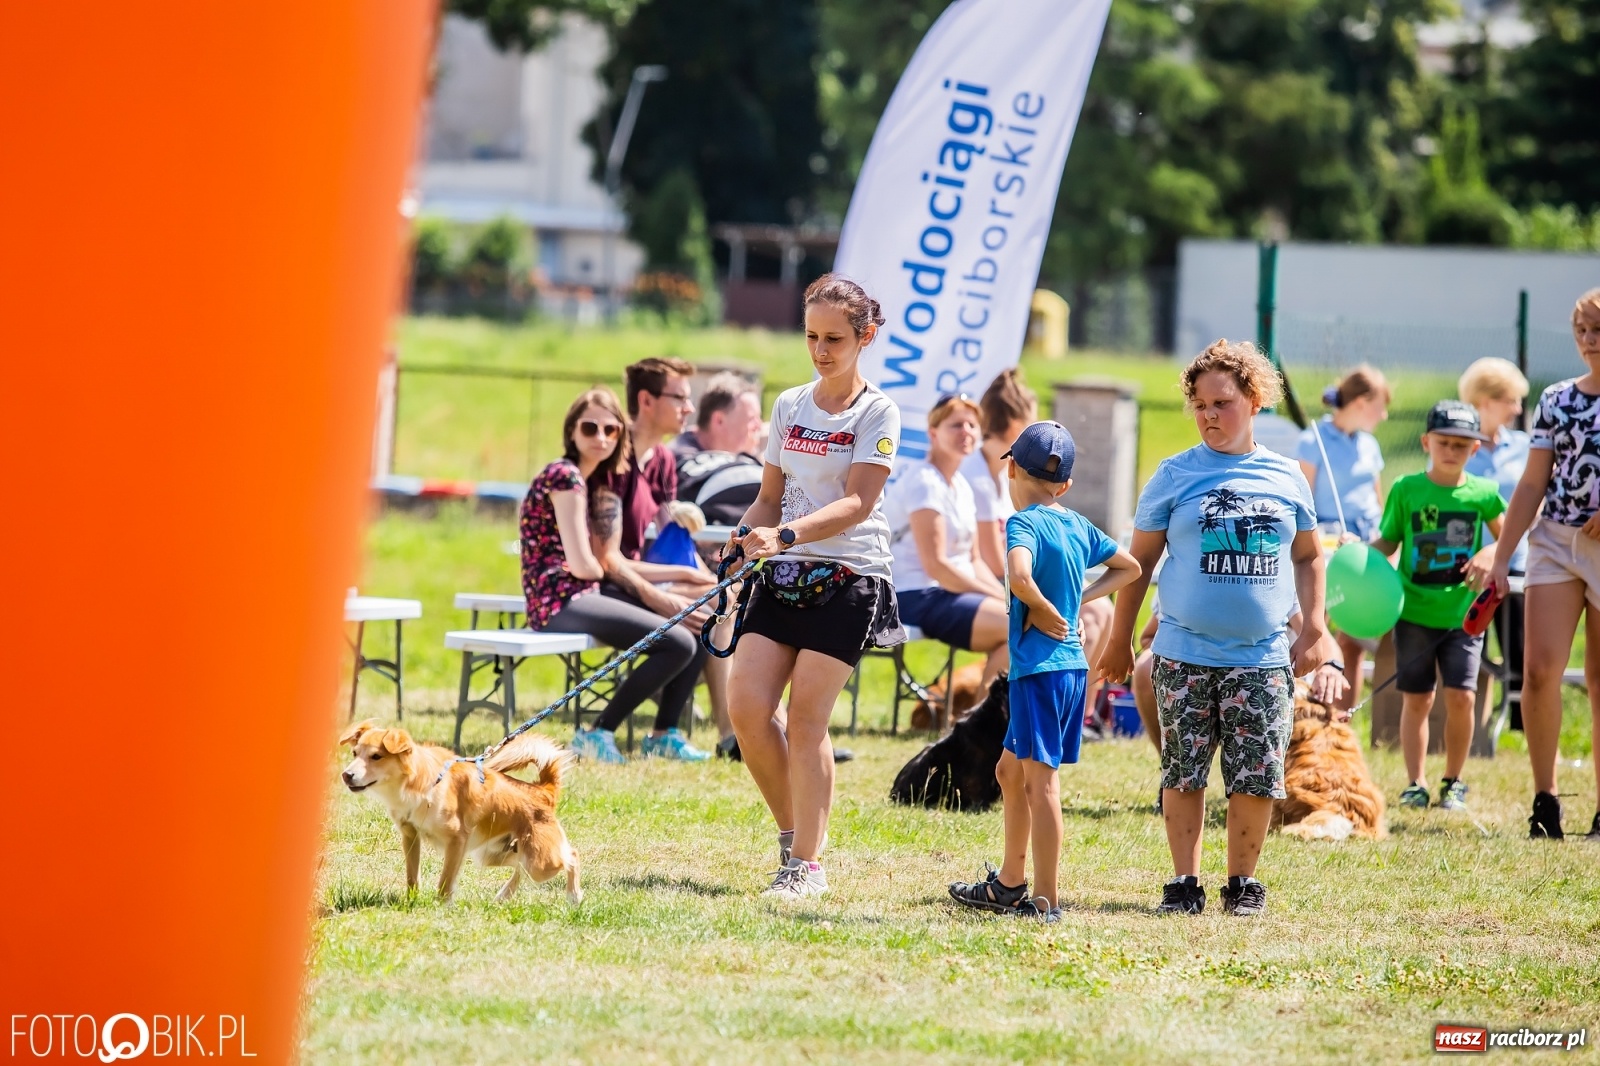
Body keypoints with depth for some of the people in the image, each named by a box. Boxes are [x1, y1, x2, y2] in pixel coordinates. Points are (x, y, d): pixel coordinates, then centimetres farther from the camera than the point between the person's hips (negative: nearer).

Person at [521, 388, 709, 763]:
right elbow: (581, 565, -17)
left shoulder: (589, 479, 19)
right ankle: (599, 733, -12)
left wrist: (675, 573, 9)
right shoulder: (565, 476, -11)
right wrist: (604, 571, 4)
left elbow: (606, 562, 17)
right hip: (561, 603, -10)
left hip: (579, 599, 10)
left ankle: (664, 734, 13)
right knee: (679, 644, -18)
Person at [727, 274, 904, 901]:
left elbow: (856, 503, -15)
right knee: (746, 707, -6)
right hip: (783, 576, 5)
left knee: (806, 717, -8)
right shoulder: (788, 407, 12)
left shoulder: (877, 413, -5)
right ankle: (792, 831, 13)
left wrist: (787, 535, -28)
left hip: (848, 578, -5)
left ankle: (807, 864, -1)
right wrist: (745, 540, -3)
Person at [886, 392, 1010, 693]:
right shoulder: (924, 482, -13)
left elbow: (974, 561, 17)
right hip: (916, 598, -10)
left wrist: (1004, 596, -2)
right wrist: (1002, 599, -16)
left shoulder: (961, 487, 17)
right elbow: (935, 565, -19)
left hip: (949, 591, 10)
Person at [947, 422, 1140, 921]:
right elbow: (1128, 567, 26)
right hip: (1073, 665, 8)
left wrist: (1045, 611, -14)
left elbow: (1019, 575, -32)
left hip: (1039, 667, -8)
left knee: (1040, 777, -5)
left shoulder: (1023, 523, -11)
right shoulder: (1078, 525, 11)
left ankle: (1046, 899, -5)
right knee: (1011, 770, 20)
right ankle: (1009, 884, 29)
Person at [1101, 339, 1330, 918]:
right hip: (1185, 654, -1)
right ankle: (1184, 882, 8)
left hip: (1263, 658, 1)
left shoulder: (1285, 478, 6)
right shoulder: (1175, 475, 1)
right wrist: (1120, 640, 5)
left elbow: (1308, 556, 17)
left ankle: (1243, 882, 13)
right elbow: (1139, 561, 6)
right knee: (1184, 774, 1)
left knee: (1256, 778, 0)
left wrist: (1313, 630, 9)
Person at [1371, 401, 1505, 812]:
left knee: (1460, 697, -8)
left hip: (1463, 613, 0)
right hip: (1414, 612, 0)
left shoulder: (1482, 493, 0)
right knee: (1416, 699, 3)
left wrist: (1491, 554, -10)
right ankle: (1414, 784, 13)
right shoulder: (1406, 490, -1)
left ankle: (1454, 782, 10)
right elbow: (1387, 542, 6)